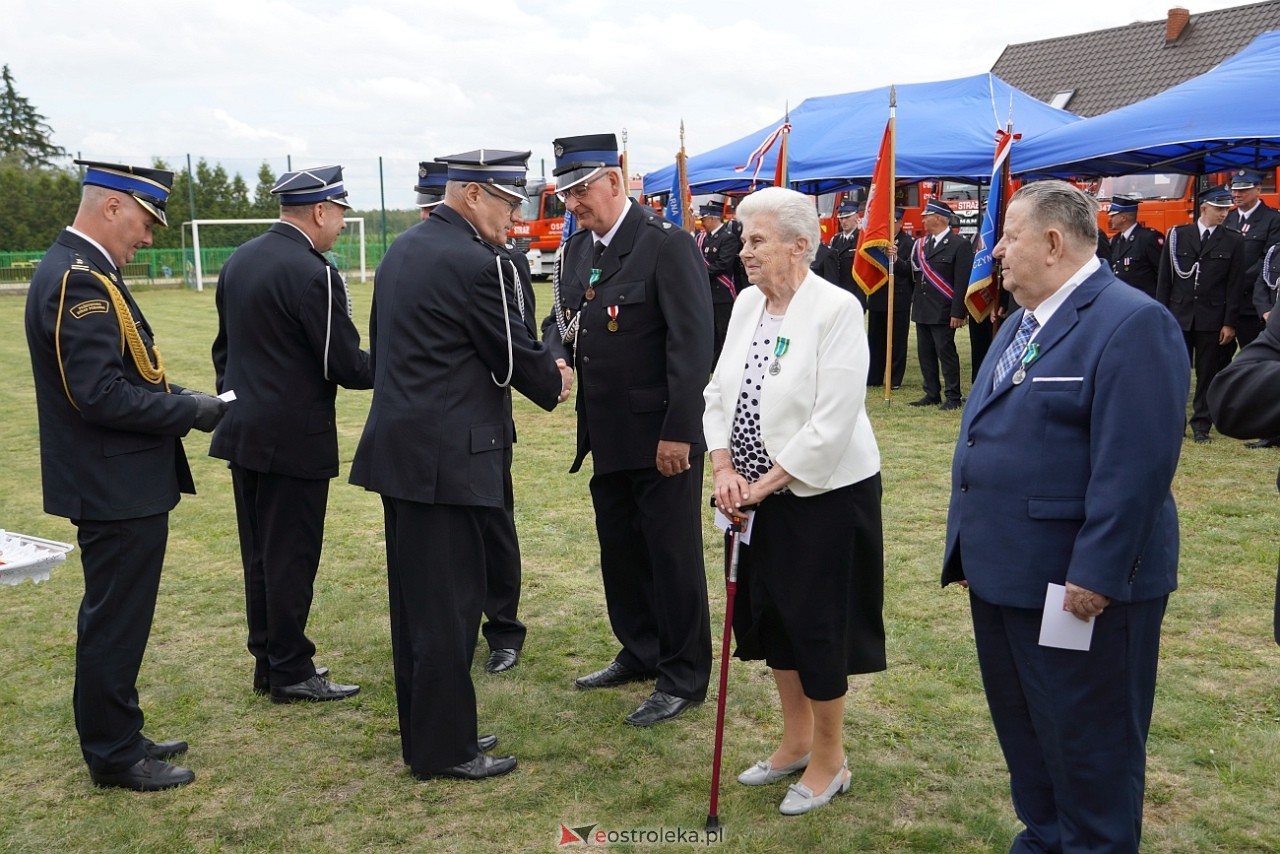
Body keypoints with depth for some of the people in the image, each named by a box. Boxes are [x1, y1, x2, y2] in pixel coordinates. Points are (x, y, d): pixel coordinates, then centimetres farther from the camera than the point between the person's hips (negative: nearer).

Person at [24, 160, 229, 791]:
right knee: (115, 622, 2)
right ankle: (114, 756, 16)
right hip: (117, 488, -10)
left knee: (115, 618, 19)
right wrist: (189, 411, -17)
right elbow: (100, 396, -27)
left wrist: (175, 396, 5)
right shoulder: (81, 281, -21)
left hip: (117, 484, 10)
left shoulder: (76, 269, 12)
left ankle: (117, 736, 32)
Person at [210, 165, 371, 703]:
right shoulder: (313, 274, -18)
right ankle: (291, 673, 13)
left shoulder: (238, 261, 9)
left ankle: (268, 661, 26)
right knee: (291, 558, 2)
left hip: (243, 433, 9)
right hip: (294, 439, -8)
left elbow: (223, 349, 16)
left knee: (259, 555, 15)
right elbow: (346, 366, -17)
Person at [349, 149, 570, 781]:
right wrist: (556, 383, 11)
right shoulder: (479, 263, -16)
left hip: (399, 447, 10)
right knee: (450, 602, 1)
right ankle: (444, 749, 13)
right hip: (448, 458, -9)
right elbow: (517, 356, -10)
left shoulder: (402, 250, 12)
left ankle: (425, 732, 29)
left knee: (415, 599, 16)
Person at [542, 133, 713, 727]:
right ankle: (639, 653, 35)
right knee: (620, 549, 17)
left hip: (661, 437, -7)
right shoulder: (577, 248, 9)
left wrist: (678, 432, -20)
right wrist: (557, 358, -7)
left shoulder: (667, 245, -14)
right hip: (607, 436, 8)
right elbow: (560, 319, 17)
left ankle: (683, 677, 17)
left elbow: (692, 343, -17)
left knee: (673, 555, 3)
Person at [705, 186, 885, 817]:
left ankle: (830, 761, 27)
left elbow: (831, 423, -22)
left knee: (817, 627, 5)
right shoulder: (747, 303, 4)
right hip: (759, 492, 7)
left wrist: (766, 482, -17)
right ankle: (797, 742, 37)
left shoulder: (835, 309, -18)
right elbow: (719, 392, 7)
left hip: (823, 494, -7)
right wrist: (724, 468, -7)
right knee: (768, 616, 16)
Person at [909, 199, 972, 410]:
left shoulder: (959, 245, -9)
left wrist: (958, 313, -18)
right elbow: (914, 272, 11)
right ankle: (932, 395, 20)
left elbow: (963, 282, -13)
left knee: (946, 352, -3)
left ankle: (953, 397, 4)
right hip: (922, 310, 7)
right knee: (925, 353, 11)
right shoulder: (921, 244, 14)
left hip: (943, 312, -7)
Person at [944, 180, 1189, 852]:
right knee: (1021, 725, 22)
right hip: (1005, 572, 10)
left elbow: (1137, 466, -23)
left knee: (1088, 740, 8)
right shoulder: (1022, 321, 13)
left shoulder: (1132, 324, -17)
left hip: (1079, 585, -9)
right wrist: (972, 545, 18)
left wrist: (1096, 574, -24)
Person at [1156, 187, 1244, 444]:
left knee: (1208, 375, 5)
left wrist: (1229, 323, -4)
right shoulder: (1177, 235, 5)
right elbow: (1164, 279, 5)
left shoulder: (1233, 242, 4)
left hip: (1213, 319, 0)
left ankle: (1201, 426, 13)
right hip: (1178, 316, 0)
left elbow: (1235, 286, 2)